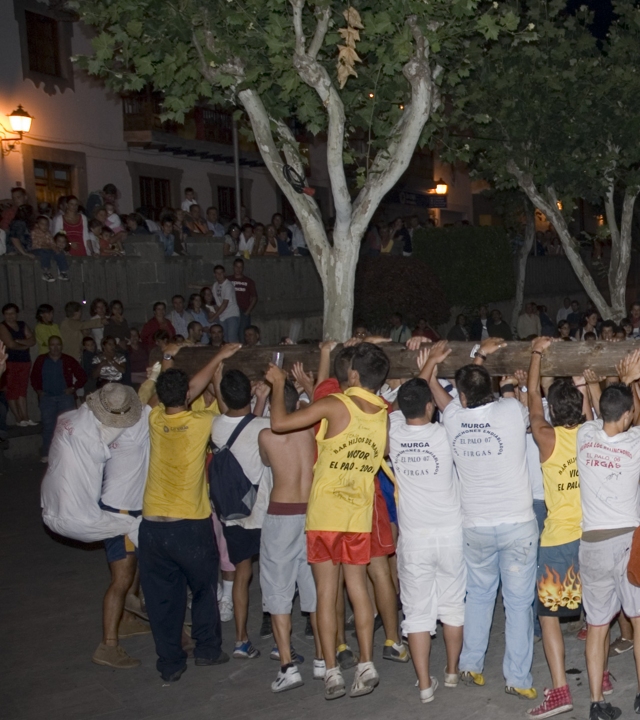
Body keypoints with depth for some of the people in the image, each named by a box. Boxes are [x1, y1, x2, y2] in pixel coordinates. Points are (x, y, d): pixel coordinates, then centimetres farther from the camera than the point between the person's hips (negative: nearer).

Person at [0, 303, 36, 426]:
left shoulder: (22, 325, 13)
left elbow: (32, 341, 2)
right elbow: (11, 344, -15)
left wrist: (19, 341, -13)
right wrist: (25, 345, 0)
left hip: (25, 361, 5)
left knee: (22, 390, 5)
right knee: (12, 391, -5)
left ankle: (25, 418, 4)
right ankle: (19, 419, -2)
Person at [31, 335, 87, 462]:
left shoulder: (69, 361, 0)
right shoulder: (41, 360, 5)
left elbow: (82, 376, 6)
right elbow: (34, 377, 17)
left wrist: (73, 388, -2)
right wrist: (38, 390, 6)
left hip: (65, 396, -1)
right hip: (46, 398, 2)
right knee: (48, 426, 3)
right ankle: (46, 454, 8)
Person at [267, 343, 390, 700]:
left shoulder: (335, 405, -16)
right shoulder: (385, 415, -1)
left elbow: (280, 422, -15)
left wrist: (279, 384, 0)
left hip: (324, 513, -4)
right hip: (359, 514, 4)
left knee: (327, 593, 3)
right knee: (358, 589, 13)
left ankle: (333, 673, 5)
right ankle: (366, 665, 10)